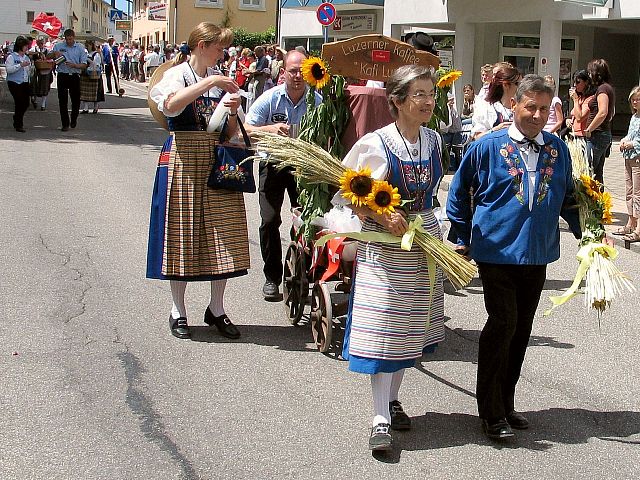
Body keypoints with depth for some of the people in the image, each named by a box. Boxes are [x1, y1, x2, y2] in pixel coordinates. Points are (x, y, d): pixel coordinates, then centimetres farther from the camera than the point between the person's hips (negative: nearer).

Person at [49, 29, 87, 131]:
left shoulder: (80, 48, 3)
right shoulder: (58, 46, 5)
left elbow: (84, 65, 0)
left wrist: (74, 65, -18)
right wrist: (54, 53, -9)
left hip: (75, 77, 0)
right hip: (62, 76, 0)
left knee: (76, 100, 6)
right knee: (63, 101, -1)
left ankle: (73, 119, 30)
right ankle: (65, 124, 6)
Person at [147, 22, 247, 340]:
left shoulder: (220, 80, 14)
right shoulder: (176, 75, -1)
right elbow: (170, 106, -25)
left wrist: (233, 112, -5)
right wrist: (209, 82, -24)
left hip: (218, 163, 5)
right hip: (183, 161, -5)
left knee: (222, 236, 3)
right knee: (182, 234, 0)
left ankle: (216, 309, 15)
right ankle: (178, 312, 12)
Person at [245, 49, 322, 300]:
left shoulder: (317, 101, -9)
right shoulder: (270, 98, -11)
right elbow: (245, 130, -13)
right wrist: (270, 128, -30)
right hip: (274, 164, -1)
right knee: (269, 221, -7)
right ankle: (272, 277, 7)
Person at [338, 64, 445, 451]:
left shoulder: (434, 140, 4)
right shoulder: (375, 144, -13)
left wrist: (423, 223, 10)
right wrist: (383, 216, -20)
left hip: (424, 241, 6)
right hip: (384, 245, -6)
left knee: (412, 325, 12)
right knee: (384, 326, -5)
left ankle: (392, 399, 29)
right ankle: (381, 419, 0)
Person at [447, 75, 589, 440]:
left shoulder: (558, 149, 6)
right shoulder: (488, 147, -5)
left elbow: (568, 197, 18)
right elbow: (459, 192, 6)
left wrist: (586, 233, 7)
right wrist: (465, 238, 5)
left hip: (538, 254, 4)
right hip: (497, 250, -4)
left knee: (522, 328, 10)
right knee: (503, 323, -10)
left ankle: (505, 403, 24)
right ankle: (492, 412, 1)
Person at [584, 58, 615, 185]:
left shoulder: (602, 88, -13)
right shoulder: (609, 88, 17)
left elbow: (603, 112, -25)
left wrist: (589, 130, -17)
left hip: (598, 135, -10)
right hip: (605, 134, 10)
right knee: (597, 173, 12)